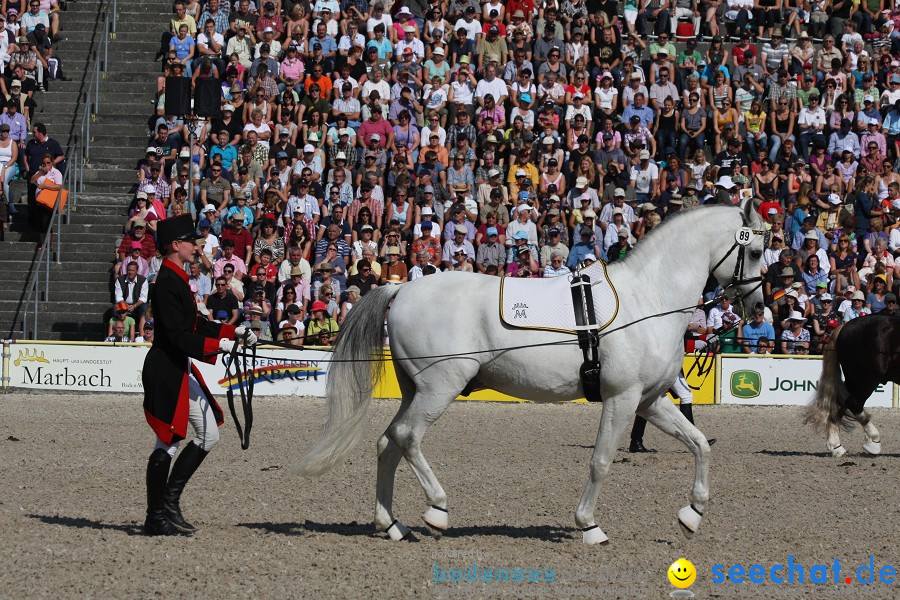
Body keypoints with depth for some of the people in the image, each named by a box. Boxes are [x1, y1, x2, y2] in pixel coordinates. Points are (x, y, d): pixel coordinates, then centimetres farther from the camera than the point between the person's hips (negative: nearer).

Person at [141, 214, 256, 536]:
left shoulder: (176, 279, 14)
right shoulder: (167, 284, -18)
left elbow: (195, 324, 21)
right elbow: (177, 335, -24)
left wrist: (233, 331, 13)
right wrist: (217, 345, -25)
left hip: (181, 371, 11)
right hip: (166, 372, -11)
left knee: (209, 434, 12)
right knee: (168, 442, -4)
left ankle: (169, 501, 16)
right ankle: (157, 518, 4)